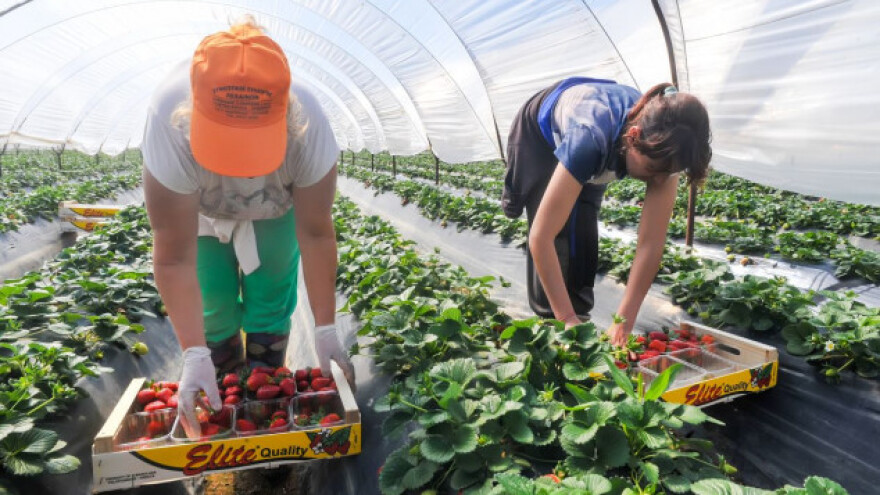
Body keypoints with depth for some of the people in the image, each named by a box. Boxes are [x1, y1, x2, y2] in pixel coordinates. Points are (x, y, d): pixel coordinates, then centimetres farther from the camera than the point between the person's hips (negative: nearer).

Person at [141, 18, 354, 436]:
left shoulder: (308, 128, -40)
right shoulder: (170, 126, -42)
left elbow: (316, 234, -30)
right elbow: (175, 259, -37)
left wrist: (326, 329, -29)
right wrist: (195, 355, -42)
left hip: (274, 207, 1)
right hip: (198, 208, 0)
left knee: (270, 294, -2)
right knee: (213, 302, -4)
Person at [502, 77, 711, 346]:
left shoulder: (663, 147, -34)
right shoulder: (590, 138, -48)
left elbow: (651, 242, -31)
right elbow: (541, 237, -47)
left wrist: (624, 323, -33)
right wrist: (567, 319, -42)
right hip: (539, 134, -4)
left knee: (583, 235, -5)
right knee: (558, 236, -16)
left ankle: (579, 312, 12)